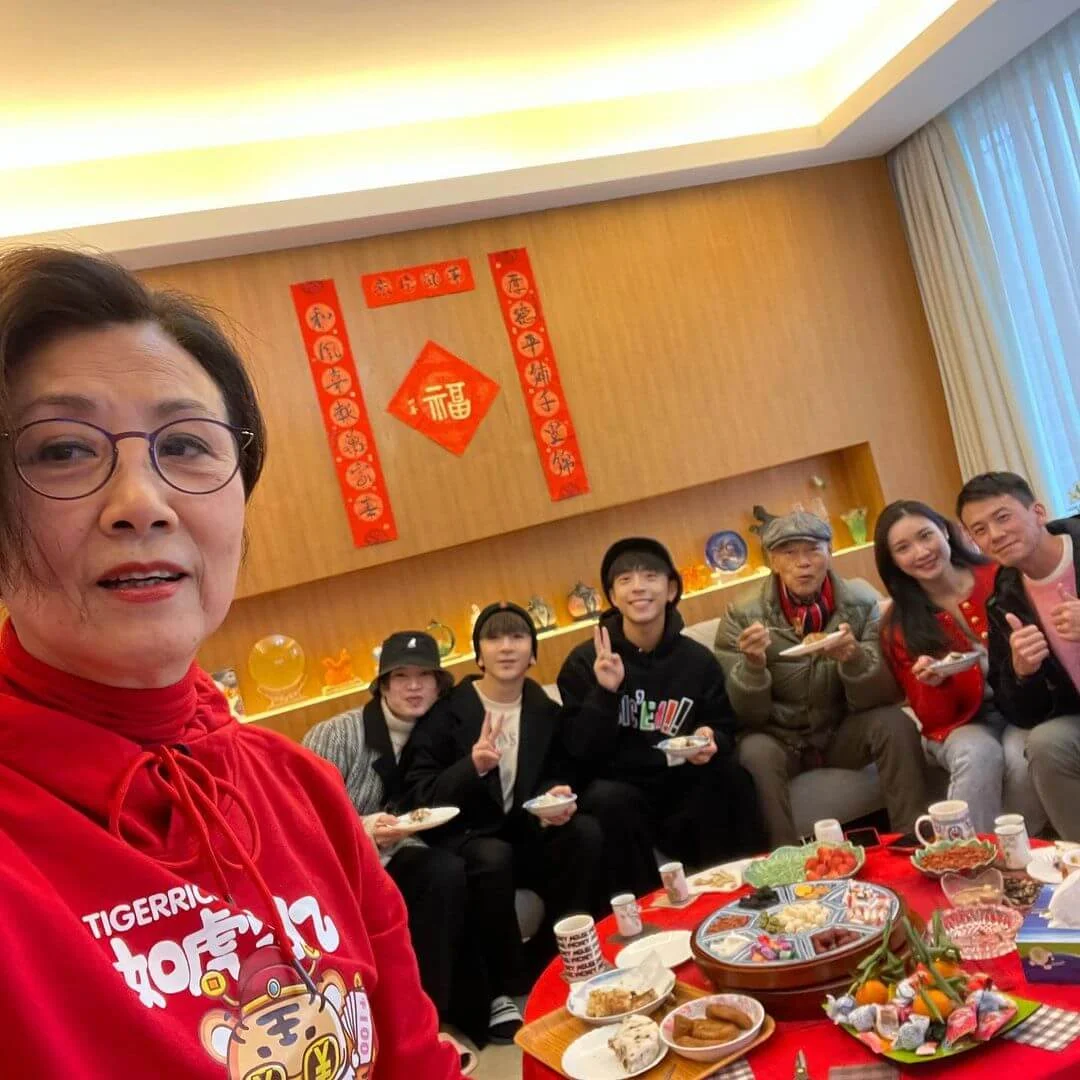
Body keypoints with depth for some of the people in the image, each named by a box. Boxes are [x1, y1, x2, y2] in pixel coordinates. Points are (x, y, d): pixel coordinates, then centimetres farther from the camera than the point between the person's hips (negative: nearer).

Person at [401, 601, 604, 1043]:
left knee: (585, 832, -23)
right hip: (463, 838, -4)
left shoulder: (545, 711, 5)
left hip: (523, 833, 4)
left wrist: (557, 799, -16)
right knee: (494, 858, -36)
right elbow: (417, 796, -13)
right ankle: (505, 990, -15)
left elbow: (555, 776, 10)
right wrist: (472, 766, -30)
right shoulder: (446, 712, -8)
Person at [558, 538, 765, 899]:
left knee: (728, 775, -27)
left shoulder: (699, 660, 4)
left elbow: (725, 731, 12)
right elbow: (580, 751, -9)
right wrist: (606, 692, -23)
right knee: (609, 802, -35)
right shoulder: (584, 661, -3)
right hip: (619, 790, -2)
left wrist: (711, 741, -13)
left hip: (684, 787, 2)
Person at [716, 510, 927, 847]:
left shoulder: (861, 602, -8)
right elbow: (746, 716, -13)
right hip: (779, 740, -2)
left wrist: (854, 658, -33)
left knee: (895, 724, -24)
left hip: (843, 734, 2)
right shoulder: (742, 617, -13)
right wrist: (752, 665, -33)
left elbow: (881, 698, -11)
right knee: (754, 753, -32)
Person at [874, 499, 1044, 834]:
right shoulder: (898, 626, -2)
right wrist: (933, 685, -23)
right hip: (961, 725, 0)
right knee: (977, 755, -32)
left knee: (1022, 757, -31)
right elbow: (932, 717, 0)